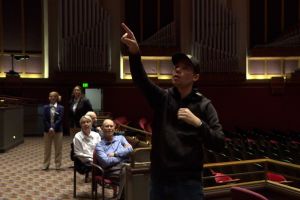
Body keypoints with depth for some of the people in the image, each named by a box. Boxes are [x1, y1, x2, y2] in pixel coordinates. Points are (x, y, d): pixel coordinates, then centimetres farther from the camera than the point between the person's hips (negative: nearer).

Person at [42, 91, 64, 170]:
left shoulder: (60, 108, -2)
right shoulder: (46, 107, 2)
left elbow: (59, 119, -10)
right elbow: (44, 119, -4)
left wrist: (53, 128, -20)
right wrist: (49, 128, -15)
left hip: (58, 130, -2)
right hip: (47, 130, 2)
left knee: (58, 149, 4)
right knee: (47, 149, 9)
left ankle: (58, 165, 14)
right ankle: (45, 165, 18)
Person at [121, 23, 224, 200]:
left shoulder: (204, 105, -3)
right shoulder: (162, 97, 2)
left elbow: (219, 144, -8)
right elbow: (141, 79, -18)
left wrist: (198, 123, -23)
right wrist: (134, 52, -35)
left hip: (188, 182, -2)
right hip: (159, 179, 3)